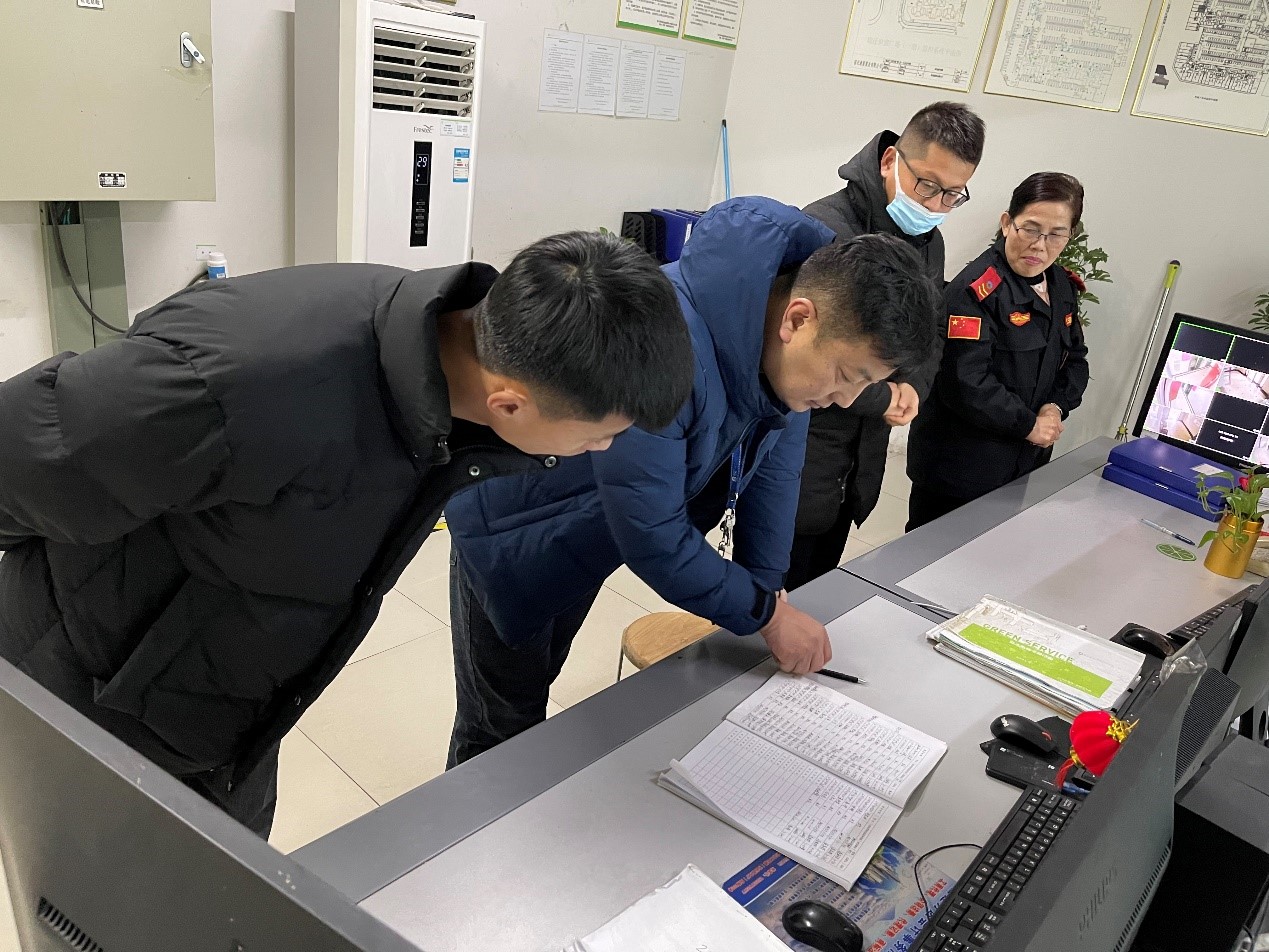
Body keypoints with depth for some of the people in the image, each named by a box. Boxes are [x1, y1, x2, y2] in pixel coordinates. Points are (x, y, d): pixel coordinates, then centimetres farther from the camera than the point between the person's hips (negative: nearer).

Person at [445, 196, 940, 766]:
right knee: (503, 726, 7)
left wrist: (768, 589, -4)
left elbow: (774, 463, -2)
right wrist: (765, 613, -20)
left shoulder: (789, 347, -15)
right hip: (512, 532, -7)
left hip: (584, 537, 7)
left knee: (537, 684, 25)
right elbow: (650, 534, -32)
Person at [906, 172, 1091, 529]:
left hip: (1026, 462, 8)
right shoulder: (976, 289, -18)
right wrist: (1027, 424, -14)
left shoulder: (1062, 286, 9)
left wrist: (1057, 406, -3)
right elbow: (964, 382, -24)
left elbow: (1075, 359, 17)